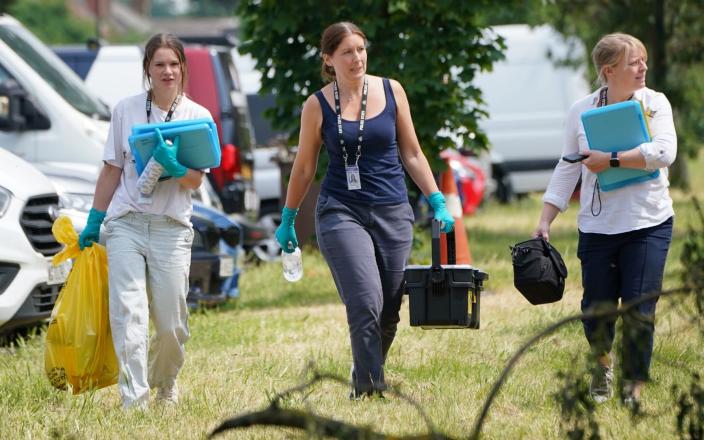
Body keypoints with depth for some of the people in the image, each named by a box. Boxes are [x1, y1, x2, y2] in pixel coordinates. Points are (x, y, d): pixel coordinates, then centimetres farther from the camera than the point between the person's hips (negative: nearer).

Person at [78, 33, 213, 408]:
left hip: (172, 226, 0)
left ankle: (165, 384, 29)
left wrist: (174, 168, -22)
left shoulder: (197, 116, 4)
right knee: (128, 314, -14)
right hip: (126, 222, 0)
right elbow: (112, 170, 13)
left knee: (171, 324, 1)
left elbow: (195, 181, -1)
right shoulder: (125, 110, 7)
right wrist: (94, 220, 11)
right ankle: (134, 400, -19)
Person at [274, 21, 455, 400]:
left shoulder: (391, 91, 5)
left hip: (393, 212, 3)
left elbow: (412, 154, 12)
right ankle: (369, 389, -18)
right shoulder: (318, 106, 0)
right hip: (341, 212, -3)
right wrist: (288, 220, 14)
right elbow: (304, 167, 10)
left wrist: (437, 202, 6)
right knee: (365, 304, -19)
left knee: (389, 311, 3)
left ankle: (364, 382, 19)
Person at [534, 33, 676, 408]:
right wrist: (545, 220, 4)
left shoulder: (654, 103, 0)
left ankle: (634, 387, 5)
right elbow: (568, 169, 10)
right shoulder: (581, 111, 5)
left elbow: (664, 152, -16)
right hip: (596, 227, 2)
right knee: (597, 309, 5)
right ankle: (602, 364, 36)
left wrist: (610, 160, -17)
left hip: (648, 224, -2)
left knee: (639, 309, -8)